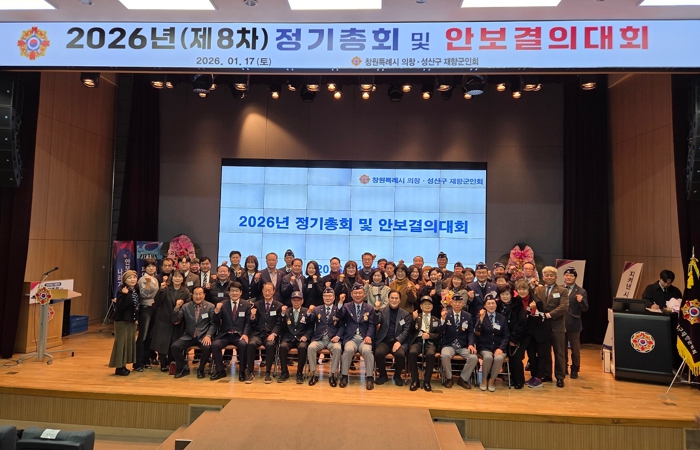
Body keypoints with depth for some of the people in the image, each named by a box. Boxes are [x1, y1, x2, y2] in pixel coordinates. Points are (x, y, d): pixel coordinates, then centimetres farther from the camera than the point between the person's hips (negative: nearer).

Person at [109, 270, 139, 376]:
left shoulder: (136, 290, 6)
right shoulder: (122, 291, -16)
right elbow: (120, 306, -26)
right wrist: (124, 295, -36)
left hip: (131, 320, 8)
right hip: (122, 320, -8)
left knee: (130, 342, 12)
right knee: (121, 342, -3)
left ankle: (123, 365, 22)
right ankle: (119, 367, 5)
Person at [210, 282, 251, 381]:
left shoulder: (247, 304, 7)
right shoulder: (222, 305, 10)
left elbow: (248, 322, 1)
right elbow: (216, 323, 4)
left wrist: (245, 334, -17)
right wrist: (217, 311, -15)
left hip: (240, 335, -2)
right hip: (224, 335, 2)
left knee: (243, 344, -33)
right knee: (215, 344, -27)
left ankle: (242, 372, -13)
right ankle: (220, 370, -7)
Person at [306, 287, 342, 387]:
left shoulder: (339, 310, 8)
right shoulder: (317, 310, 15)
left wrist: (338, 336, -17)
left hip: (333, 339, -1)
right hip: (319, 339, 2)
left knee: (337, 348, -33)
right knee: (311, 347, -29)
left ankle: (333, 375, -16)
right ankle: (314, 374, -13)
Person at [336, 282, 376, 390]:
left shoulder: (370, 309, 13)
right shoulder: (346, 306, 12)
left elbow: (371, 325, 4)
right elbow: (339, 318, -6)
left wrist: (369, 336, -15)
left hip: (364, 338, 0)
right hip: (350, 338, 0)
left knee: (367, 350, -31)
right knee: (348, 349, -32)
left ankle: (369, 377, -15)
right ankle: (344, 376, -14)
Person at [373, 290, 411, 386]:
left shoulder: (405, 314, 9)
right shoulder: (382, 310, 9)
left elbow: (406, 330, 2)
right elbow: (376, 323, -5)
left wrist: (398, 341, -14)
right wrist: (376, 310, -22)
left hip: (399, 341, 0)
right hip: (384, 340, 0)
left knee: (400, 354, -31)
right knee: (378, 353, -30)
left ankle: (397, 376, 1)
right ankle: (383, 375, -1)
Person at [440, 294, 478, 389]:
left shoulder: (468, 316, 6)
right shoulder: (446, 314, -1)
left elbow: (471, 332, 6)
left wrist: (471, 344, -13)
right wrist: (442, 319, -29)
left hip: (463, 346, 2)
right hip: (449, 345, -2)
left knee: (474, 358, -25)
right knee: (445, 355, -33)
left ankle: (463, 379, 0)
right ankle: (449, 378, -5)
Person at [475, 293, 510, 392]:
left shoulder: (502, 318, 10)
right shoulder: (481, 316, 5)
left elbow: (506, 336, 6)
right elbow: (477, 333, -7)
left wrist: (501, 348, -10)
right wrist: (481, 319, -19)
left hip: (499, 347, 1)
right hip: (485, 347, -1)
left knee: (499, 358, -31)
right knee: (488, 357, -33)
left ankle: (492, 380, -8)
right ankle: (484, 380, -8)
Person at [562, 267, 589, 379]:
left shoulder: (581, 291, -4)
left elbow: (585, 309, -10)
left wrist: (581, 301, -28)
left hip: (573, 325, -2)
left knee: (575, 349, 11)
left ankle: (575, 370, 26)